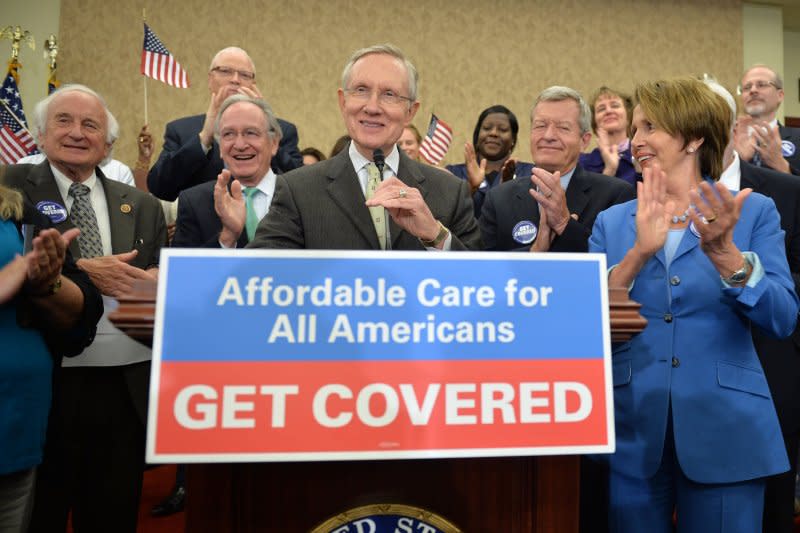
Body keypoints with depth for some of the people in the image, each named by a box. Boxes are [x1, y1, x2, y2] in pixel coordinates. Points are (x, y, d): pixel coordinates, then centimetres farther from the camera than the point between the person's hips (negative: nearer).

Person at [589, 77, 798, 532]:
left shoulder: (754, 210, 0)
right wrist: (638, 253, -20)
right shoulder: (612, 222, 4)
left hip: (725, 429, -1)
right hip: (631, 429, 2)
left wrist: (723, 253, -26)